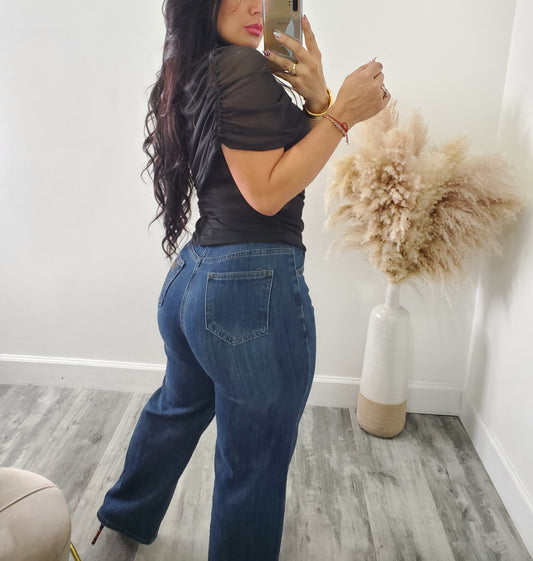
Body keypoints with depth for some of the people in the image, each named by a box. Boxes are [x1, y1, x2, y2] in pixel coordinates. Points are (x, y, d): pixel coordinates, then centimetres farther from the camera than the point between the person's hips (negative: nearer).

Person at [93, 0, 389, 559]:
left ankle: (126, 514, 54)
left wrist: (316, 99, -1)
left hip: (192, 276, 10)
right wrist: (341, 112, -13)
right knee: (255, 463, 10)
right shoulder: (243, 66, -12)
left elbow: (290, 157, 13)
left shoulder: (192, 77, 16)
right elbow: (268, 192, -17)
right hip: (254, 287, -10)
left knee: (176, 407, 31)